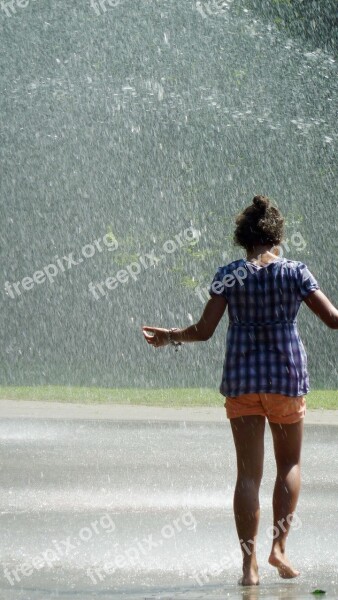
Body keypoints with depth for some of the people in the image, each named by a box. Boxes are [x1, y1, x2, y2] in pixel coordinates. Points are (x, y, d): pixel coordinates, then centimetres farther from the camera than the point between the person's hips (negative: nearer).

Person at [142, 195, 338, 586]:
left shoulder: (229, 276, -1)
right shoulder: (294, 272, -3)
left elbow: (203, 331, -4)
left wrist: (168, 337, 13)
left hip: (241, 378, 1)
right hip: (286, 377, -1)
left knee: (249, 473, 3)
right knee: (289, 463, 17)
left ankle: (249, 564, -3)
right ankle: (279, 545, 3)